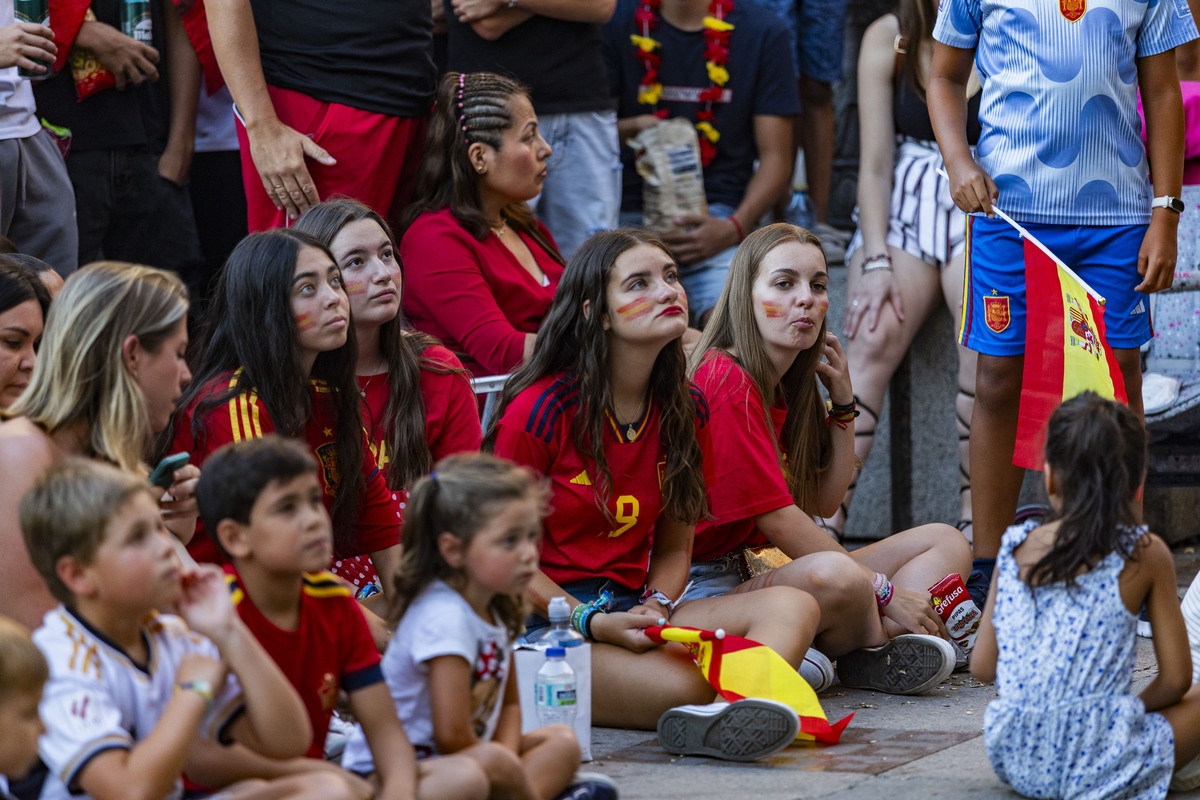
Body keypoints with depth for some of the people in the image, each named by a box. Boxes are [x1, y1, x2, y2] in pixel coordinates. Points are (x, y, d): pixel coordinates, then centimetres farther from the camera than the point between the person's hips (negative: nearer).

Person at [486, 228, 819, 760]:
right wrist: (592, 624, -17)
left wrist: (657, 608, -7)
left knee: (793, 605, -25)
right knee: (684, 687, -40)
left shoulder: (686, 410, 8)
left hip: (630, 607, 7)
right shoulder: (540, 410, -10)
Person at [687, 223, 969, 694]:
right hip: (710, 581, -11)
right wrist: (882, 591, -17)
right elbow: (776, 517, -20)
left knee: (946, 543, 7)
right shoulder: (725, 383, -17)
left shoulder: (791, 386, 13)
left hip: (768, 566, 11)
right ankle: (882, 645, -6)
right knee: (834, 576, -41)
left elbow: (824, 501, 16)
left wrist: (843, 402, 6)